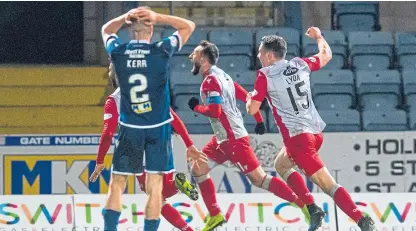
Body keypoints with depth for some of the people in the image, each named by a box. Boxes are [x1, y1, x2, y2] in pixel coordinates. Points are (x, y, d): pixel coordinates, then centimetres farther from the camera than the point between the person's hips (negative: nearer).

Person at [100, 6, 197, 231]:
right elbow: (189, 26, 6)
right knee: (155, 188, 1)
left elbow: (106, 30, 19)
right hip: (158, 128, -1)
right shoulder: (161, 51, -10)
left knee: (116, 185, 8)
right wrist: (157, 17, -3)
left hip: (129, 128, 1)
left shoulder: (118, 52, -5)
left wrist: (126, 17, 2)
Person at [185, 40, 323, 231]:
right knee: (198, 170, 10)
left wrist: (196, 107, -8)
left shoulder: (210, 81, -15)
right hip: (223, 138, 10)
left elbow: (215, 111, -25)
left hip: (233, 139, -10)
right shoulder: (221, 75, 13)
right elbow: (246, 96, 17)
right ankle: (215, 216, 12)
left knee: (258, 178, -8)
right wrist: (259, 121, 22)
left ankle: (304, 205, -7)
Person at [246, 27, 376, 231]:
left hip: (297, 136, -8)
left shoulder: (265, 76, -9)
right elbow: (326, 55, 25)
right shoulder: (300, 65, 7)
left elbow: (252, 109, -5)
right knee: (281, 165, 28)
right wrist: (318, 36, 43)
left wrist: (250, 98, 18)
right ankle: (313, 209, 18)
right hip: (315, 132, 8)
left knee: (327, 185, -11)